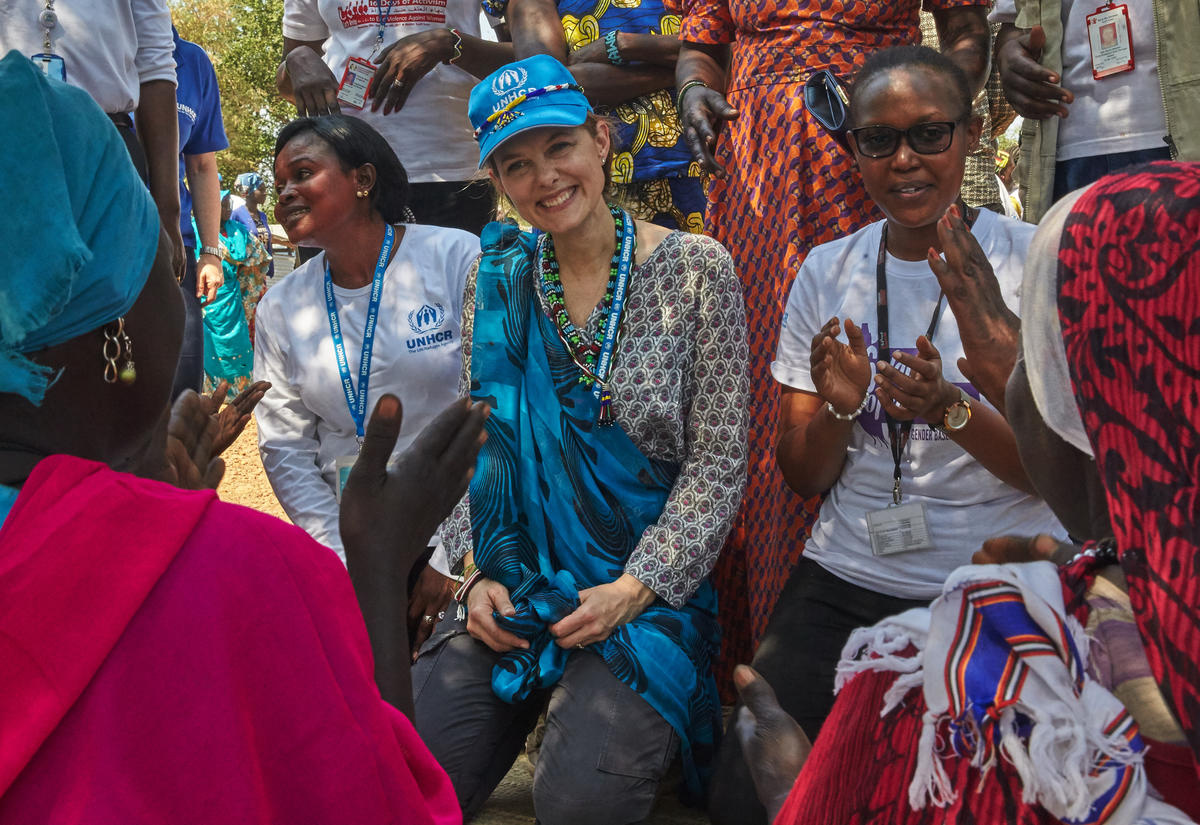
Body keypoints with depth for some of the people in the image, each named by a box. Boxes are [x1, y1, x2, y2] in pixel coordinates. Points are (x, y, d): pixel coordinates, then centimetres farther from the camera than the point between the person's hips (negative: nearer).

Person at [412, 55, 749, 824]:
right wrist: (478, 573, -4)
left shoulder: (693, 269, -4)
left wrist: (633, 589, -14)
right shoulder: (498, 278, 6)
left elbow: (717, 464, -6)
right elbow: (475, 442, 10)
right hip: (516, 579, 3)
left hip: (649, 582, -3)